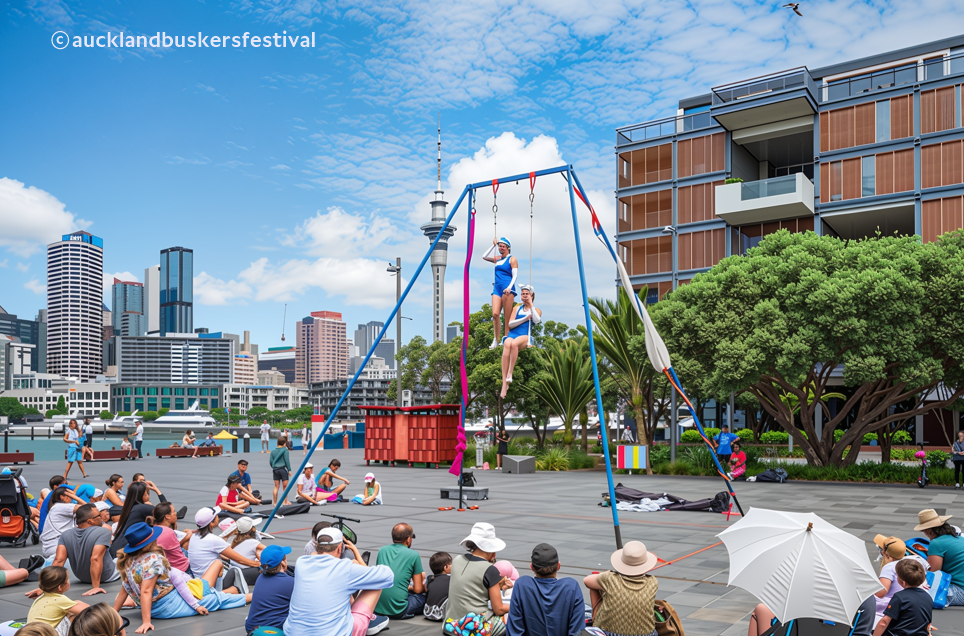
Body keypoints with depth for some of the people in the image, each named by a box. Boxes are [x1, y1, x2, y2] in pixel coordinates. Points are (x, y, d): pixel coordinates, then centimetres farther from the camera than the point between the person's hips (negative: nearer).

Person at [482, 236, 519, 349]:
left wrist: (509, 288, -18)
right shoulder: (497, 259, 19)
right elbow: (484, 257, 21)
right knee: (495, 314, -8)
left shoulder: (512, 259, 2)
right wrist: (493, 245, 17)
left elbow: (515, 275, -5)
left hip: (507, 289, -5)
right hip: (497, 288, 5)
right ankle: (496, 340, -5)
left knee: (507, 316, -5)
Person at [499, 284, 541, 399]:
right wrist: (525, 318, -1)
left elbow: (537, 320, -5)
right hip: (512, 334, 1)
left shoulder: (537, 310, 19)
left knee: (514, 343, -40)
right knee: (507, 345, -38)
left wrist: (531, 305, 1)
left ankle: (510, 372, -35)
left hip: (525, 336, -1)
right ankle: (504, 383, -45)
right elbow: (510, 324, 9)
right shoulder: (516, 308, 24)